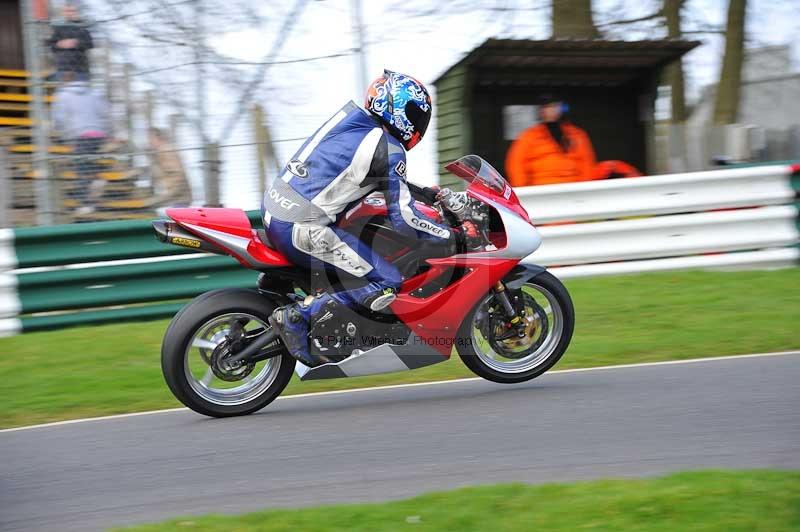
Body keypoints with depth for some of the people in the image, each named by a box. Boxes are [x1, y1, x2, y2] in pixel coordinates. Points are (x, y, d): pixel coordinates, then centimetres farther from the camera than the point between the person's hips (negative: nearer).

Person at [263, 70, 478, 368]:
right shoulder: (389, 150, -9)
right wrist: (455, 236, -1)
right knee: (386, 285, -6)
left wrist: (427, 192, 34)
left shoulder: (350, 121, 16)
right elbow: (404, 217, -10)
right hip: (303, 229, -9)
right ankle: (297, 316, -10)